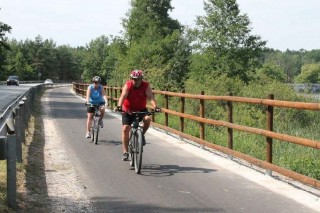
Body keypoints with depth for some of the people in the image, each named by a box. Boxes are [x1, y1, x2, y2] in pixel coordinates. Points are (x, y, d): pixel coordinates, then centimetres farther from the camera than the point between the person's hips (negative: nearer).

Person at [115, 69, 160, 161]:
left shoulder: (146, 86, -14)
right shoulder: (127, 85, -16)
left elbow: (151, 97, -26)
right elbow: (123, 96, -30)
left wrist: (155, 107, -44)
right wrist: (119, 106, -48)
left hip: (141, 110, 0)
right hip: (128, 110, 0)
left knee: (147, 119, -30)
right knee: (125, 129, -10)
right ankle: (125, 152, 0)